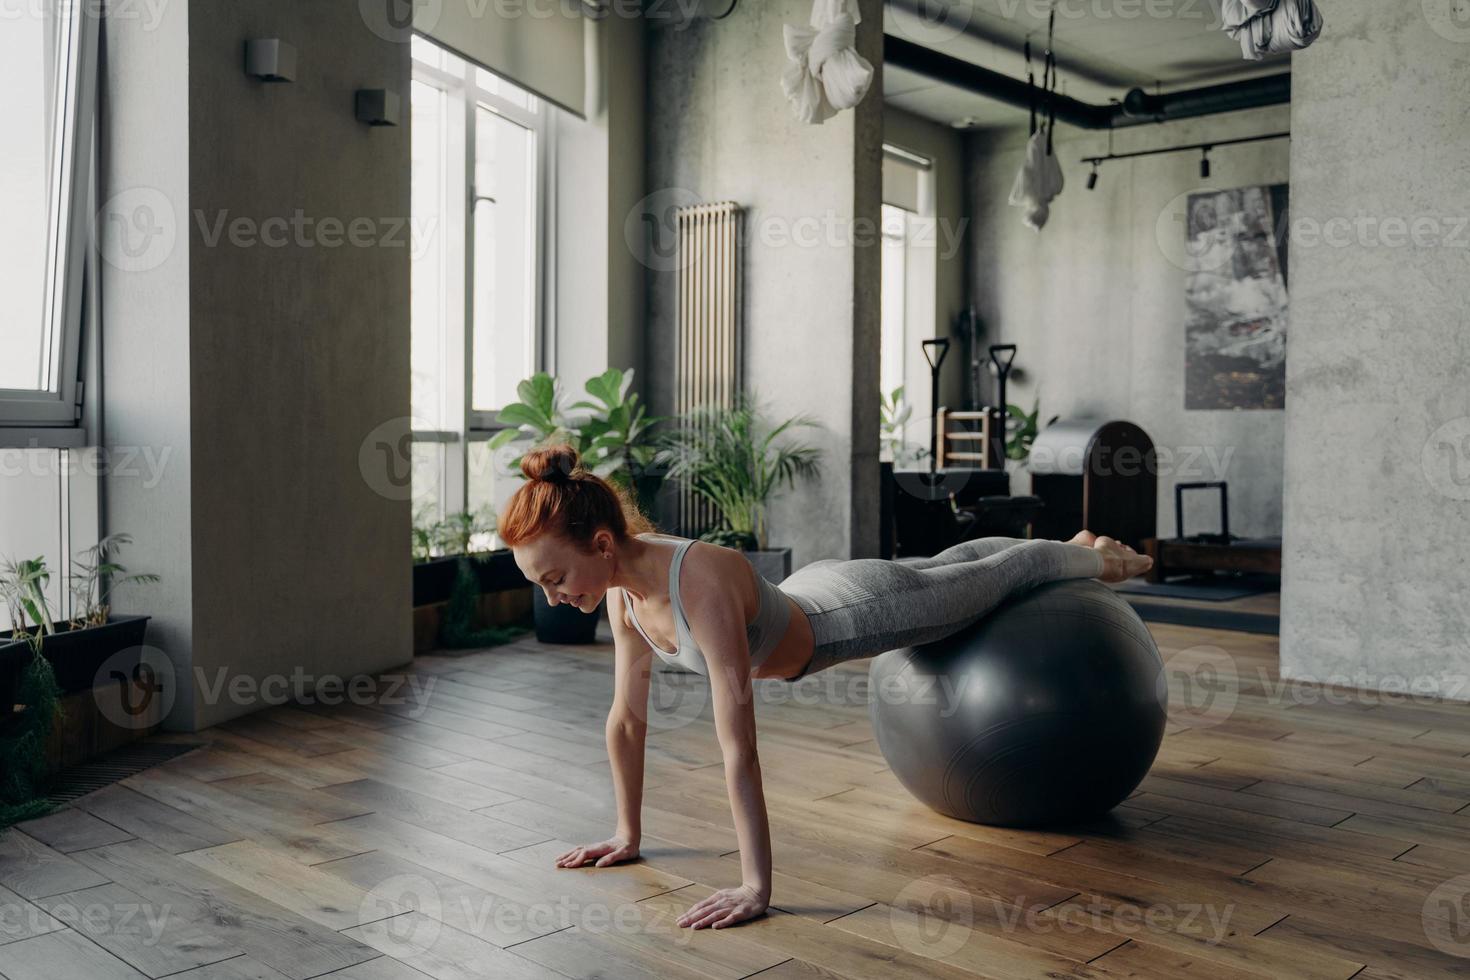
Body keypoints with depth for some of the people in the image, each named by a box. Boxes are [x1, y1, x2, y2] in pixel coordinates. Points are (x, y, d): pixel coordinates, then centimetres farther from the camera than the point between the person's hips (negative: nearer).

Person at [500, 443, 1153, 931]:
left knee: (998, 576, 22)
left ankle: (1094, 557, 53)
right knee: (943, 566, 32)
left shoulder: (701, 581, -45)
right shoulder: (624, 585, -21)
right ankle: (1073, 543, 62)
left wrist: (756, 886, -42)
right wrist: (628, 833, -5)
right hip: (809, 597, 7)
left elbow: (737, 742, -45)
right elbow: (627, 717, -10)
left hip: (865, 611, -7)